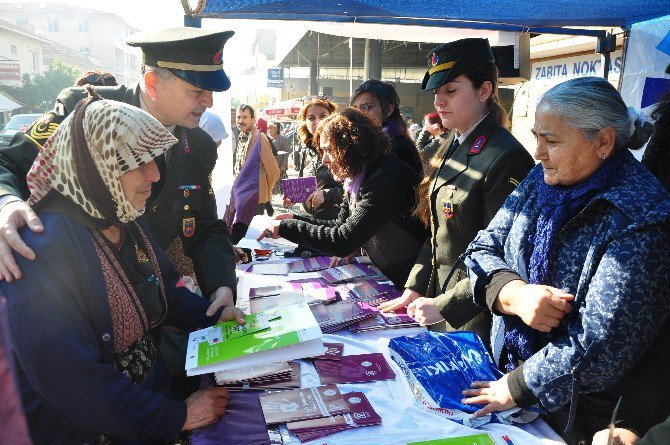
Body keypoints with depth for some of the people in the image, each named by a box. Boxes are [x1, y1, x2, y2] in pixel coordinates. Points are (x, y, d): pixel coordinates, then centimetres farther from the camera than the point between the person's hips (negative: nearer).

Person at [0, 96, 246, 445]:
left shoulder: (125, 220, 1)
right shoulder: (44, 249, -27)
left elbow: (164, 290, 14)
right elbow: (71, 382, -27)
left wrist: (214, 315, -2)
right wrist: (176, 417, -22)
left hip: (149, 385, 8)